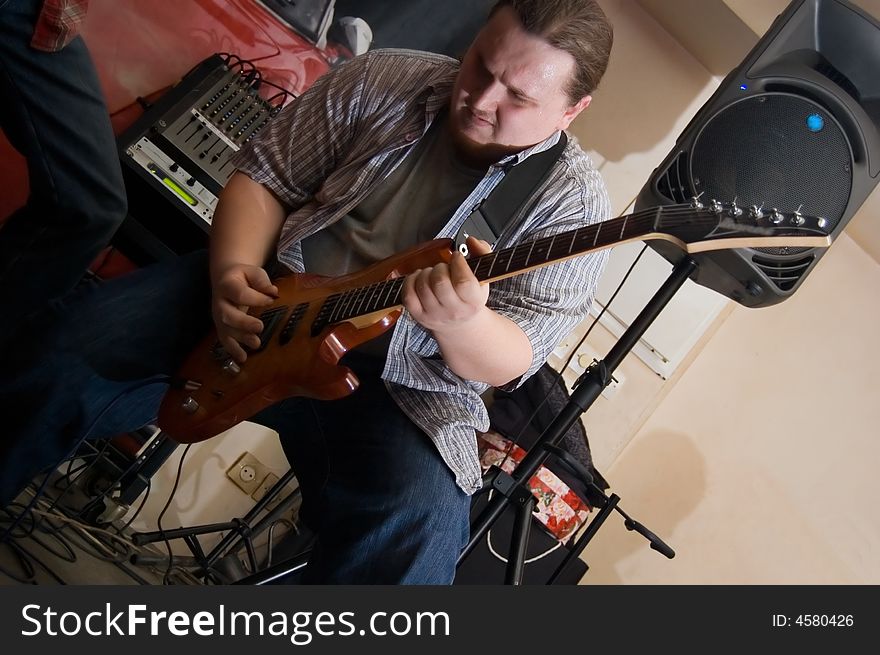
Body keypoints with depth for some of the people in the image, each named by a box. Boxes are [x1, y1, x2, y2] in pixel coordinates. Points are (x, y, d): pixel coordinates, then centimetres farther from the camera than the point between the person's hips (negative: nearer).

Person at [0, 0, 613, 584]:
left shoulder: (571, 202, -9)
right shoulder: (382, 82, 0)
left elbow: (509, 362, -14)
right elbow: (265, 176, 5)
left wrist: (460, 322, -38)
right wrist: (234, 271, -15)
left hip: (397, 383, -2)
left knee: (414, 543, -30)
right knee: (66, 347, -13)